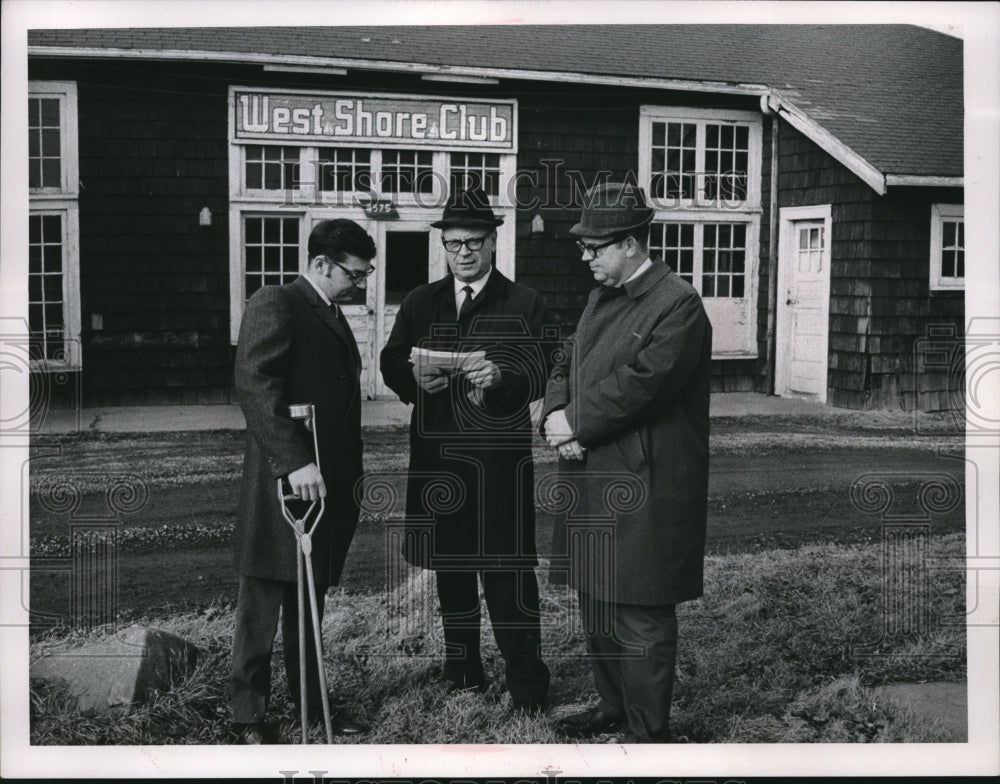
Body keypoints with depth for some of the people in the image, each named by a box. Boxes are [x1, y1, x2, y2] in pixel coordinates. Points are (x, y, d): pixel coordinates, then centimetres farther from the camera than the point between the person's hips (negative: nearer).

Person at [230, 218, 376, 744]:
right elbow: (254, 385, -21)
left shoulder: (333, 318, 19)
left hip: (327, 483, 8)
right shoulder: (273, 306, -9)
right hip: (283, 483, -8)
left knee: (309, 603, 15)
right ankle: (248, 716, 11)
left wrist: (350, 477, 14)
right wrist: (294, 461, -26)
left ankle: (311, 703, 24)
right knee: (263, 605, 1)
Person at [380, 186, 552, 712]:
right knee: (448, 562, 12)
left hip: (499, 456, -4)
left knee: (507, 565, -7)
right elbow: (390, 363, 11)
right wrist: (414, 377, -11)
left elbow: (542, 376, -4)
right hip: (435, 452, 4)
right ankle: (462, 669, 26)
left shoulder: (523, 304, 2)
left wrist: (501, 377, -24)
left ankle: (526, 681, 0)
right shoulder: (420, 303, 13)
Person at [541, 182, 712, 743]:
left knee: (640, 620, -1)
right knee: (597, 605, 20)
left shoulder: (677, 305, -15)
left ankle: (649, 734, 12)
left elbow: (638, 384, -22)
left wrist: (575, 424, -14)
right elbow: (568, 365, 15)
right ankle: (613, 704, 37)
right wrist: (556, 414, -5)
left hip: (644, 493, -9)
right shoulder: (603, 297, 13)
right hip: (592, 482, 9)